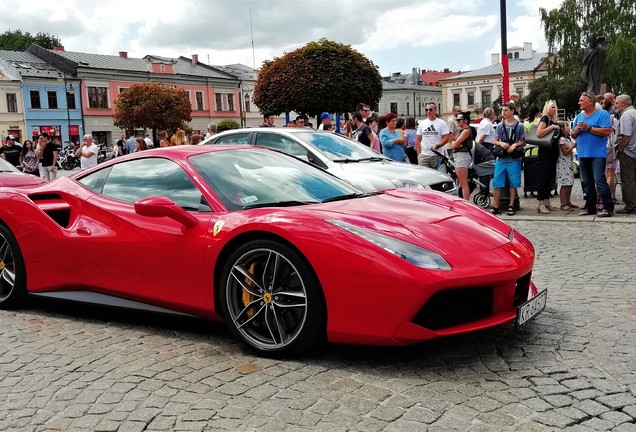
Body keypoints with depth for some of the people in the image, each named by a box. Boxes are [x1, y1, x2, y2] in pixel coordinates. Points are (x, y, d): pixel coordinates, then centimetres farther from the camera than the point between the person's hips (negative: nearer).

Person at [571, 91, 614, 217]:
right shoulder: (579, 116, 17)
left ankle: (607, 207, -9)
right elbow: (572, 135, 21)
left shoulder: (602, 114, -3)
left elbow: (607, 131, -15)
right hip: (582, 154, 7)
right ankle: (590, 207, 16)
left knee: (599, 180, -14)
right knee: (587, 182, 10)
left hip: (597, 154, -7)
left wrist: (588, 128, -16)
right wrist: (575, 132, -2)